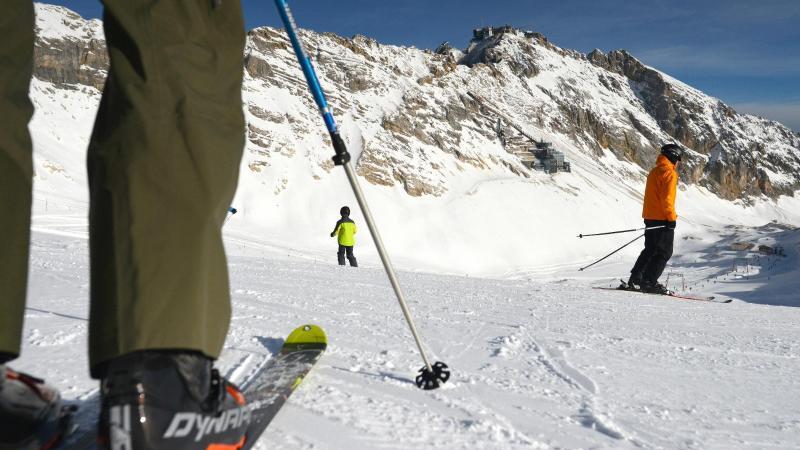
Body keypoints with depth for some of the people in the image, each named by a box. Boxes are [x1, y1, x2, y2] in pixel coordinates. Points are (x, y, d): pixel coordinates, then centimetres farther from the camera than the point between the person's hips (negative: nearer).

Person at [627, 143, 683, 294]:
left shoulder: (654, 171, 17)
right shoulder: (669, 173, -12)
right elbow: (667, 198, -21)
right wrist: (672, 217, -17)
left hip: (650, 218, 9)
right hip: (662, 219, -9)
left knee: (650, 250, 15)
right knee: (664, 252, -3)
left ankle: (635, 279, 13)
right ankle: (649, 282, -6)